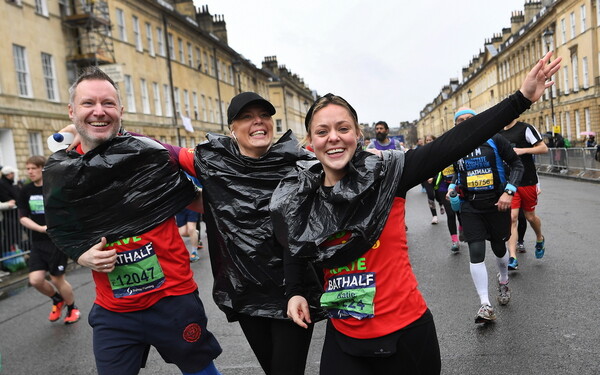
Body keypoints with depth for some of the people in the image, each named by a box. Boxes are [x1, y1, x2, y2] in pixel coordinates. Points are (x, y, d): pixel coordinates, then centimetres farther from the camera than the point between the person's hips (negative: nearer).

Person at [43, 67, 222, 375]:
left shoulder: (149, 153, -9)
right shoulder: (59, 173, 1)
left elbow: (190, 199, 5)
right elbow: (60, 232, 13)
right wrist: (82, 256, -3)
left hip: (173, 299, -2)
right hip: (111, 311, 3)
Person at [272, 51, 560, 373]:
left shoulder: (386, 174, -11)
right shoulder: (299, 197, -2)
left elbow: (455, 143, -17)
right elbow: (295, 249, 16)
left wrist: (522, 98, -21)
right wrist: (295, 292, 5)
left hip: (405, 330, -1)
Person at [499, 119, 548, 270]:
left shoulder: (525, 128, -7)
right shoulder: (498, 132, 9)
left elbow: (544, 148, -9)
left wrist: (523, 150, -21)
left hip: (527, 181, -3)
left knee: (530, 216, 12)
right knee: (511, 218, -6)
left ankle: (540, 239, 44)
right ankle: (512, 258, -6)